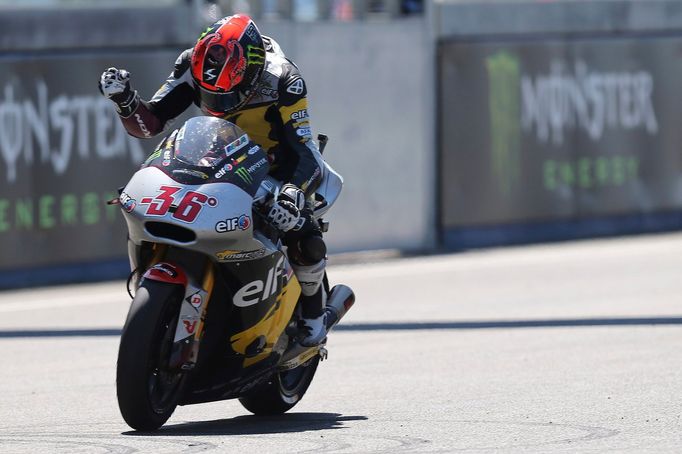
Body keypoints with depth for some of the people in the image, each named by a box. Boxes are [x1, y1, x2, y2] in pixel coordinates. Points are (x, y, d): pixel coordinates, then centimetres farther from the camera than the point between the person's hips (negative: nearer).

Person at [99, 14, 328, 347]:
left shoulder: (282, 81, -31)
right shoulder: (192, 66, -20)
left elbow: (306, 154, -35)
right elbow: (149, 122, -16)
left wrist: (293, 194, -56)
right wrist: (124, 100, -38)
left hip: (278, 168, -4)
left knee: (306, 241, -28)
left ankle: (313, 304, 5)